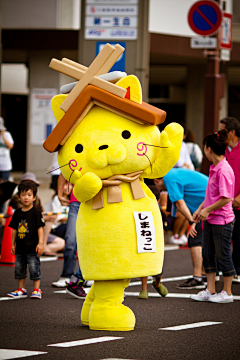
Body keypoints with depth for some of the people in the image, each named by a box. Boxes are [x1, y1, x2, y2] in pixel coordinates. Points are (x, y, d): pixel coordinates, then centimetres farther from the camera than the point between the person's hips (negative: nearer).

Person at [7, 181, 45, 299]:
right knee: (19, 268, 10)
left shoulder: (36, 212, -6)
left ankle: (37, 290, 3)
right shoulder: (17, 213, 9)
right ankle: (21, 289, 20)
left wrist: (40, 243, -13)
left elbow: (40, 228, -7)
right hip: (20, 248, 6)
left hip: (32, 247, -6)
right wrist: (13, 244, 14)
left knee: (34, 268, -4)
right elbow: (15, 229, 15)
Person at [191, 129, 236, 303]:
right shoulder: (214, 168, 10)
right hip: (210, 220, 9)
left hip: (222, 220, -9)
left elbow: (226, 199, -23)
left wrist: (207, 210, -16)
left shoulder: (224, 170, -20)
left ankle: (227, 293, 10)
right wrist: (200, 209, 11)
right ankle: (210, 291, 17)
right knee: (208, 254, 11)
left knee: (223, 256, 0)